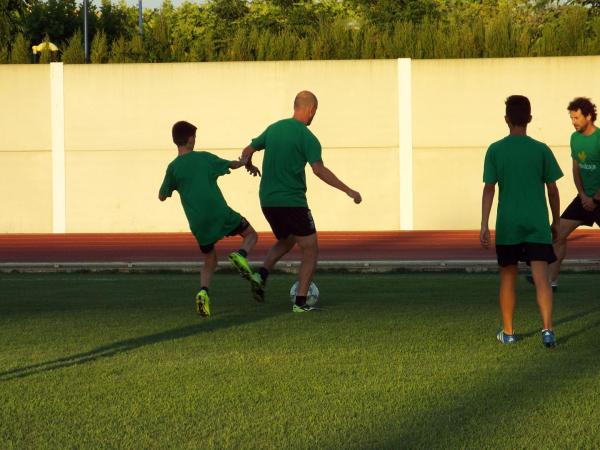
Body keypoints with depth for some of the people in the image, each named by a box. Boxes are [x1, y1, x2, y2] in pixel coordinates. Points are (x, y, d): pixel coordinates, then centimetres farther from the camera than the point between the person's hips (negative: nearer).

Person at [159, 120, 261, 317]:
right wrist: (244, 162, 41)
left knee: (210, 262, 19)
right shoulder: (205, 158, 3)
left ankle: (203, 292, -9)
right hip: (220, 214, -2)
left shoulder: (173, 168, 3)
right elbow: (232, 164, 19)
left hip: (198, 223, 2)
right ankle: (240, 255, -14)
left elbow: (162, 196, 12)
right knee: (251, 235, 19)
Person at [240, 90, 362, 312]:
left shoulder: (274, 128, 10)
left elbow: (247, 151, 17)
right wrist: (348, 191, -19)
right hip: (292, 201, -7)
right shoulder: (307, 137, -11)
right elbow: (319, 169, -22)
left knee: (285, 241, 28)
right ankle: (300, 301, -4)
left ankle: (262, 274, 4)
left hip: (267, 200, 7)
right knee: (310, 249, 5)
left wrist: (250, 167, 39)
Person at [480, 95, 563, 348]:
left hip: (507, 225, 1)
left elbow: (489, 189, -4)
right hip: (537, 223, -1)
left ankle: (508, 332, 21)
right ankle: (547, 329, -20)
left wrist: (484, 225, -1)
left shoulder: (495, 151, -2)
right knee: (541, 277, -6)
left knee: (508, 277, 14)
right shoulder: (541, 150, -1)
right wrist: (556, 222, 14)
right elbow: (553, 189, 3)